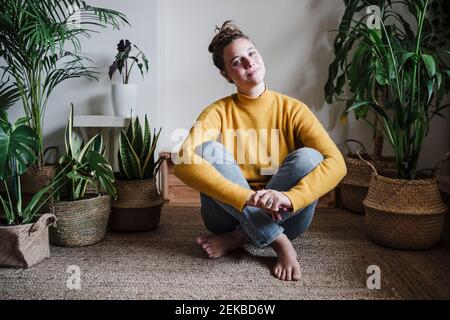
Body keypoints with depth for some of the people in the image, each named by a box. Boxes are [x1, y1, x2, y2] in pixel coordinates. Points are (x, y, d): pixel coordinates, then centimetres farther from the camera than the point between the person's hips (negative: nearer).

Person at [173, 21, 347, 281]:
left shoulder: (293, 110, -5)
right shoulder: (218, 112, -7)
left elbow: (336, 163, -18)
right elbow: (183, 161, -26)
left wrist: (289, 198, -35)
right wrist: (247, 198, -37)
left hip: (282, 217, 1)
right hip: (232, 213, 0)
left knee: (308, 157, -24)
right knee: (208, 150, -23)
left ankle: (238, 238, -19)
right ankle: (279, 243, -25)